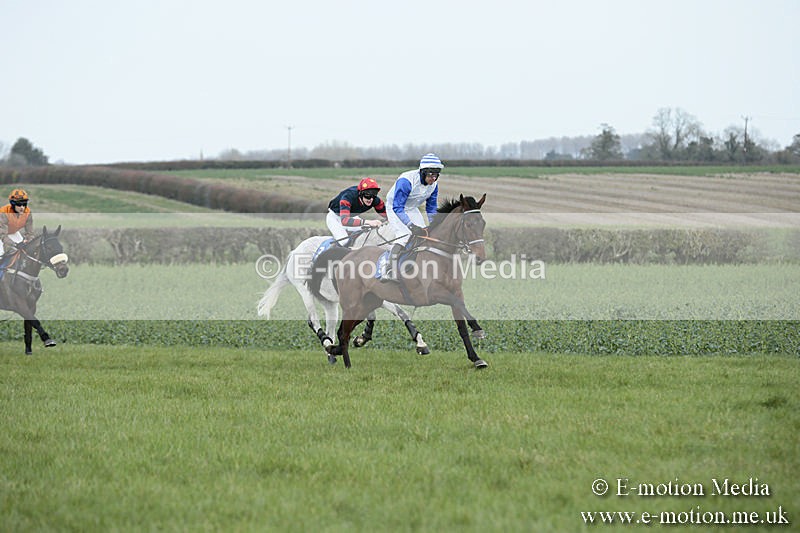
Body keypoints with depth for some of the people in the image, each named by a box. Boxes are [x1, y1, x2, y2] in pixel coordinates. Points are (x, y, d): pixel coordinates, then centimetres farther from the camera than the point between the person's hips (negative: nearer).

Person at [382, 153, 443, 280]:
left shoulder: (433, 183, -13)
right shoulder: (406, 181, -36)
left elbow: (431, 207, 3)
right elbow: (397, 207, -36)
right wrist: (411, 226, -44)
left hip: (412, 209, 7)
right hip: (395, 209, -7)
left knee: (424, 235, -1)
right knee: (404, 235, -25)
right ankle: (390, 272, -26)